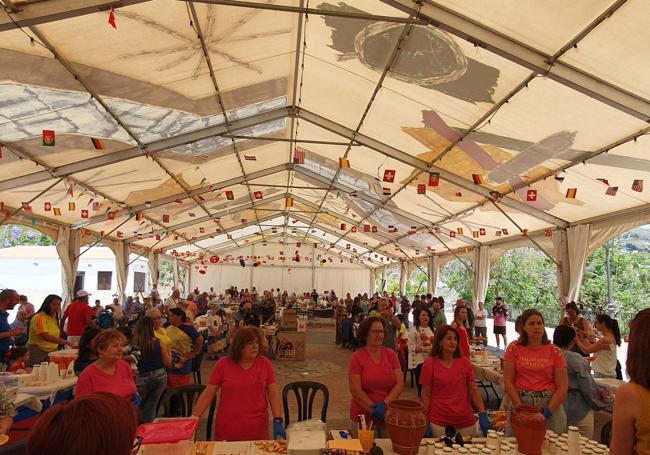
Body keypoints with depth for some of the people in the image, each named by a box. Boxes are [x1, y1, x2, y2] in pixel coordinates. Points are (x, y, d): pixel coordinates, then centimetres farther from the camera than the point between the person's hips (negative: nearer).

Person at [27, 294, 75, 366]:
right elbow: (46, 337, -27)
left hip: (52, 352, 6)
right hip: (38, 352, -6)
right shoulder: (39, 317, -15)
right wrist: (67, 342, -33)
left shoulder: (54, 317, 8)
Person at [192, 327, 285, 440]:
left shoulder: (265, 363, -3)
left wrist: (277, 421, -11)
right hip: (227, 431, 0)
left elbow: (273, 393, -1)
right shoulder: (223, 364, -6)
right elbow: (207, 394, -2)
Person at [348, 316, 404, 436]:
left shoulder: (391, 354, 1)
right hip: (363, 416, -2)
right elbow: (355, 390, -12)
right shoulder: (357, 357, -9)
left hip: (389, 415, 3)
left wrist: (384, 404, -14)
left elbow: (400, 384, -2)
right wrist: (374, 409, -16)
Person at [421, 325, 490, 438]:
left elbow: (474, 390, 5)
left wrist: (483, 414, -2)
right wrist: (426, 423, -5)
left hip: (467, 422, 3)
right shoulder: (430, 363, -7)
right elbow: (426, 394, -4)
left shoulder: (464, 362, 2)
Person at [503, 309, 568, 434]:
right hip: (520, 401, 0)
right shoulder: (514, 348, 0)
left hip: (550, 403, 0)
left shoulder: (554, 351, 0)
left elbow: (562, 387, -2)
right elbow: (508, 381, -2)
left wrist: (547, 413, -11)